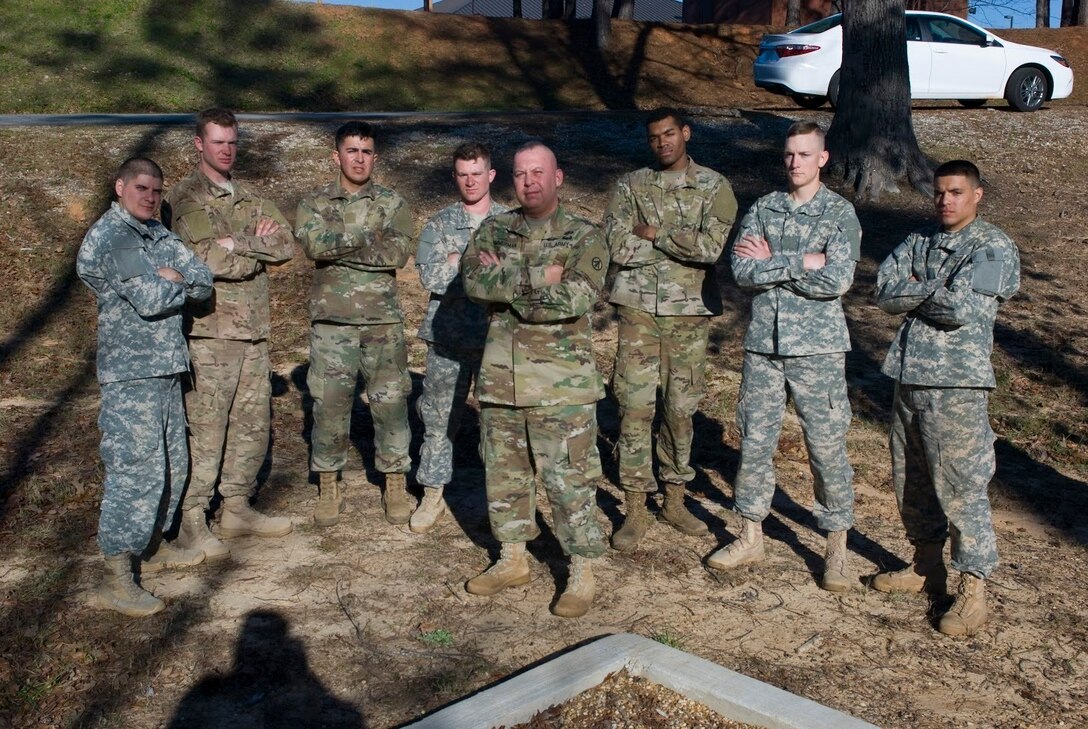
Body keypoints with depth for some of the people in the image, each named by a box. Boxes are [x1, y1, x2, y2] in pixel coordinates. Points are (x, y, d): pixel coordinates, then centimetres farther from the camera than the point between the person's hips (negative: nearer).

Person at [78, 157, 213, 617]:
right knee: (135, 470, -10)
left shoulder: (157, 234, 15)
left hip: (165, 368, 9)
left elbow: (204, 284, 6)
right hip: (130, 374, -9)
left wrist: (170, 278, -10)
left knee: (172, 463, 16)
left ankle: (155, 547, 33)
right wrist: (178, 283, -2)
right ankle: (115, 580, -4)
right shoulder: (109, 238, -12)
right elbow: (150, 300, -20)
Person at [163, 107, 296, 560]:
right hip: (209, 331, -7)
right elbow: (211, 260, -19)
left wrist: (239, 244, -12)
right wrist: (259, 247, -6)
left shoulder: (247, 198, 17)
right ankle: (192, 521, 8)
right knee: (205, 429, -3)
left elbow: (286, 244, 2)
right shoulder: (184, 200, -5)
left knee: (254, 424, 12)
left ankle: (238, 509, 25)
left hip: (253, 329, 7)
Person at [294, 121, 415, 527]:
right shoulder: (314, 204, 7)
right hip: (331, 320, 0)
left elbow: (399, 252, -11)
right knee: (329, 405, 4)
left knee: (391, 402, 3)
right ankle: (328, 489, 18)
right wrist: (368, 236, -15)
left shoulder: (393, 204, 7)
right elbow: (314, 244, -14)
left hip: (383, 320, 0)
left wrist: (340, 243, -12)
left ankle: (395, 486, 17)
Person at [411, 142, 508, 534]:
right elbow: (429, 275, -7)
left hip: (498, 336, -1)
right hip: (448, 336, 1)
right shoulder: (439, 224, 8)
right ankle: (432, 496, 20)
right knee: (439, 418, 7)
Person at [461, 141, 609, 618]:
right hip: (501, 377, 5)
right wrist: (538, 279, -18)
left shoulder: (584, 238, -3)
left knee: (570, 480, 0)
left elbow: (576, 298, -19)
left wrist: (506, 279, -13)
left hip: (561, 384, -4)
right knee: (503, 473, 15)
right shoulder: (494, 230, 8)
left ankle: (582, 575, 14)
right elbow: (473, 280, -10)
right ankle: (512, 561, 32)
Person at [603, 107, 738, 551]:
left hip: (690, 310, 0)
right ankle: (635, 510, 8)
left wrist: (655, 234, -10)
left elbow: (712, 246, -14)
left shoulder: (714, 187, 2)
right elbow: (618, 247, -10)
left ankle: (674, 500, 25)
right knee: (635, 407, -2)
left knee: (681, 408, 9)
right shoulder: (631, 186, 4)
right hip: (639, 307, 0)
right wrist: (682, 242, -8)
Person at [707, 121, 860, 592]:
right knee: (754, 442, 10)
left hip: (818, 347, -3)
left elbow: (837, 281, -17)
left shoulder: (840, 214, -3)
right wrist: (803, 263, -15)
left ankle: (837, 550, 18)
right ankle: (750, 537, 26)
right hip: (764, 345, 3)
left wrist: (772, 262, -13)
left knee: (827, 448, 3)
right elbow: (742, 272, -8)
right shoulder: (762, 210, 6)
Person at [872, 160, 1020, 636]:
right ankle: (926, 566, 31)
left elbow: (961, 308, -18)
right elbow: (885, 292, 0)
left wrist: (915, 292, -3)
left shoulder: (994, 248, -5)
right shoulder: (919, 241, 14)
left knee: (961, 485, -6)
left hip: (958, 383, -7)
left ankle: (973, 589, 4)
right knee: (910, 478, 15)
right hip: (909, 375, 7)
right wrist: (935, 293, -11)